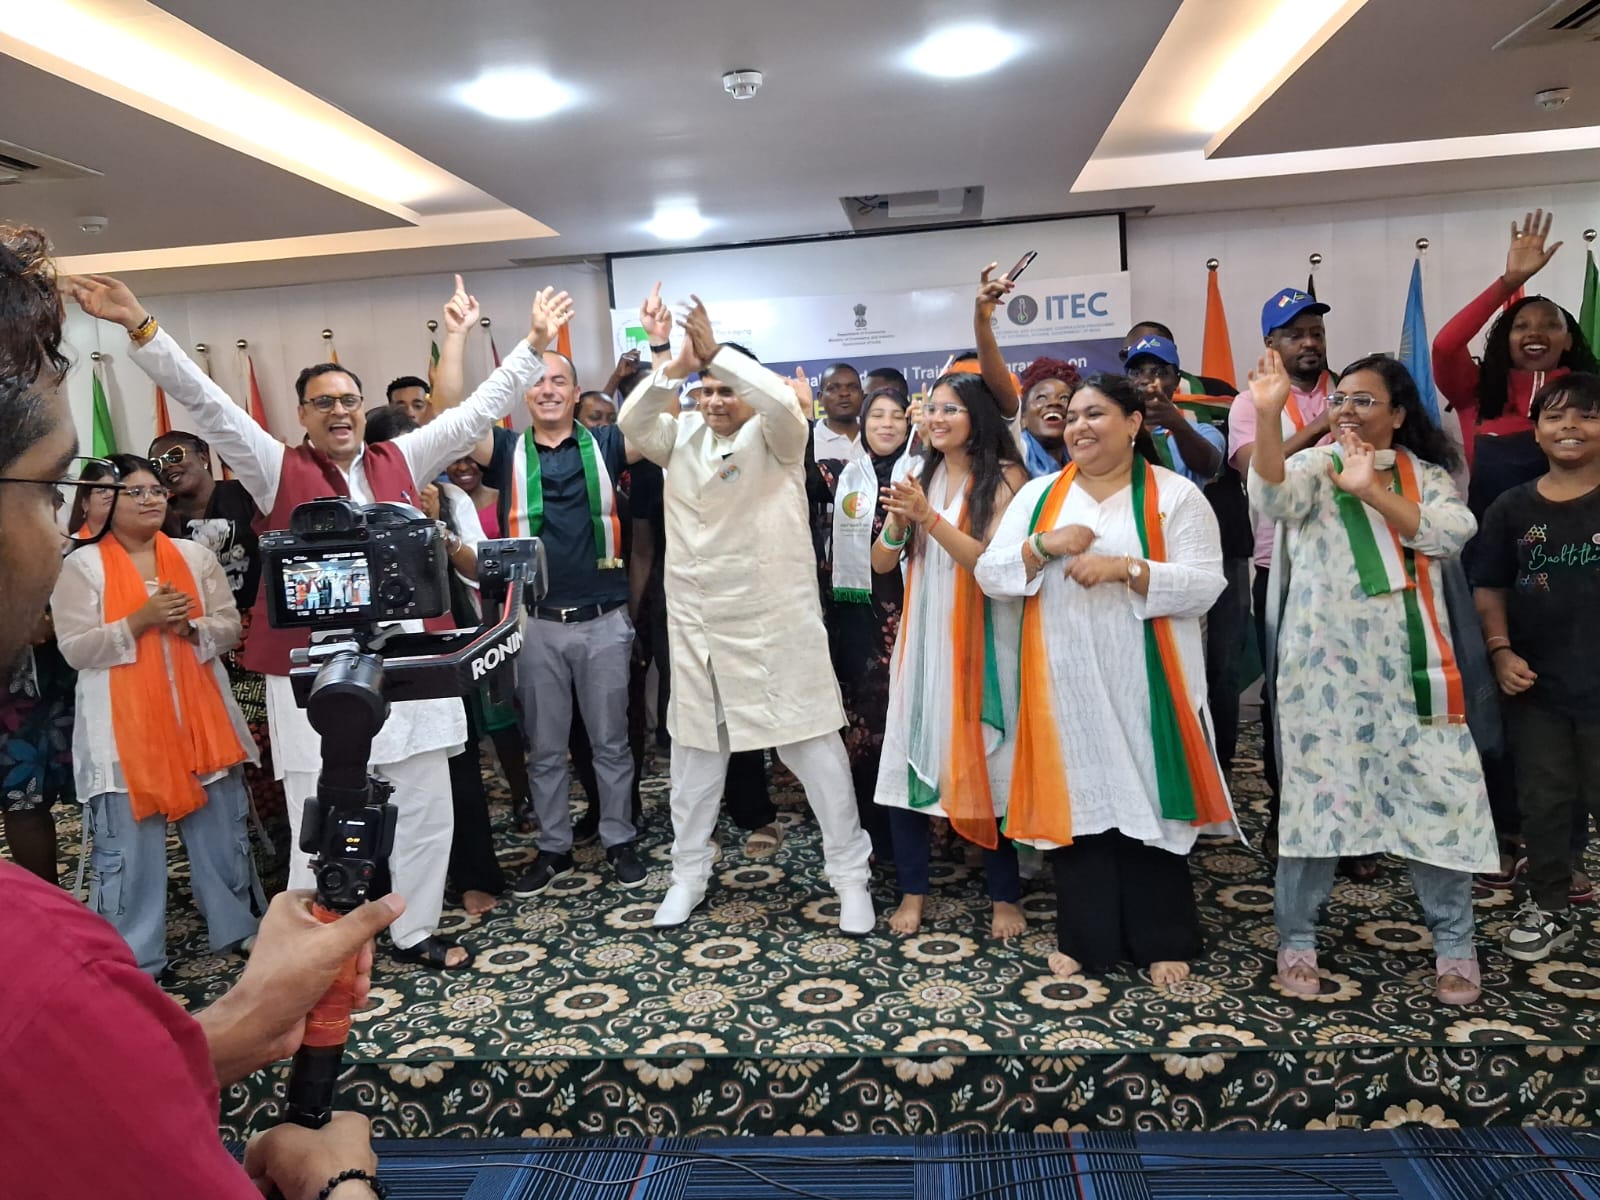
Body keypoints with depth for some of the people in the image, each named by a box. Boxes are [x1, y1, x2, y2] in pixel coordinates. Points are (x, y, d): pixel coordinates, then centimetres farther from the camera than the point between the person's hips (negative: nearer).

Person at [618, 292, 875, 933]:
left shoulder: (776, 438, -2)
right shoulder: (681, 436, 8)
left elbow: (784, 403, -25)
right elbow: (632, 420, -10)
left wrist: (716, 352, -31)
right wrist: (676, 366, -24)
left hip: (775, 622, -4)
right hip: (696, 623, 4)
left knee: (814, 746, 0)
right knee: (695, 748, 13)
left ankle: (851, 874, 14)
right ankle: (688, 872, 29)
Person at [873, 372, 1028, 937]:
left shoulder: (1005, 477, -3)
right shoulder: (921, 477, 12)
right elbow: (882, 563, 8)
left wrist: (928, 516, -21)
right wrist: (898, 521, -12)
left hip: (980, 639, -4)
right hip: (922, 635, 4)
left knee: (984, 763, 0)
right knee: (909, 757, 1)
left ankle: (1005, 896, 15)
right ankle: (913, 890, 14)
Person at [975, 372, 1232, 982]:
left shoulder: (1176, 495, 0)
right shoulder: (1038, 494, 10)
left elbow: (1204, 585, -8)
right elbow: (990, 575, 4)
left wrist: (1126, 568, -20)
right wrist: (1043, 546, -13)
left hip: (1145, 682, -2)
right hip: (1063, 681, 3)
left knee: (1148, 799, 4)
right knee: (1075, 798, 7)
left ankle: (1163, 939, 21)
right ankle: (1085, 937, 21)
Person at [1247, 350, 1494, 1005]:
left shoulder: (1426, 475, 11)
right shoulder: (1316, 465, 4)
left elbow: (1449, 534, -9)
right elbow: (1272, 497, -20)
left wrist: (1371, 490, -19)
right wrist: (1267, 413, -33)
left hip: (1411, 662, 2)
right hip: (1326, 661, -2)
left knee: (1439, 793, 3)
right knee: (1317, 790, 2)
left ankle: (1454, 942, 21)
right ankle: (1296, 938, 14)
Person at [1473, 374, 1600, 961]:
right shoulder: (1512, 507, 1)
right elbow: (1489, 588, 5)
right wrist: (1501, 651, -7)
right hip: (1536, 684, 2)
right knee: (1543, 801, 13)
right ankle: (1550, 909, 28)